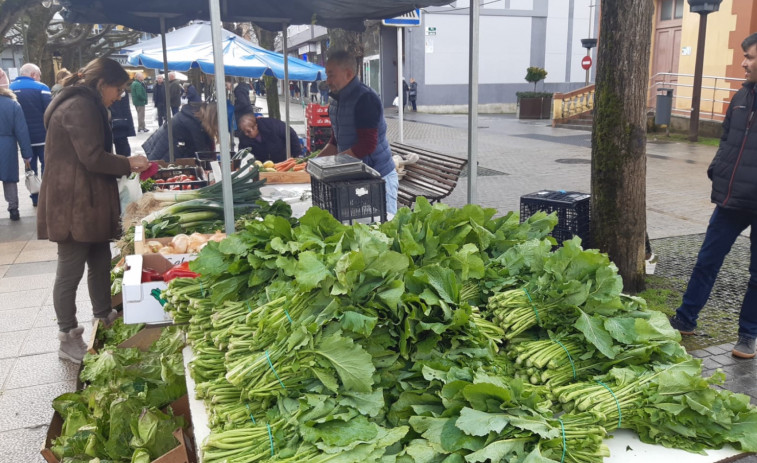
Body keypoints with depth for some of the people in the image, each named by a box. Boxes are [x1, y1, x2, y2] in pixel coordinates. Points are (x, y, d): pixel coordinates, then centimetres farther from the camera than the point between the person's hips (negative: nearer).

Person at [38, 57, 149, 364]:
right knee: (70, 272, -1)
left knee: (100, 261, 17)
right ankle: (68, 341, 9)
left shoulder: (85, 105, 19)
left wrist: (125, 165, 11)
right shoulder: (80, 106, -15)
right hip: (73, 204, -10)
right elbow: (93, 158, -21)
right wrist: (128, 164, -7)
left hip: (85, 201, 11)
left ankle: (104, 317, 31)